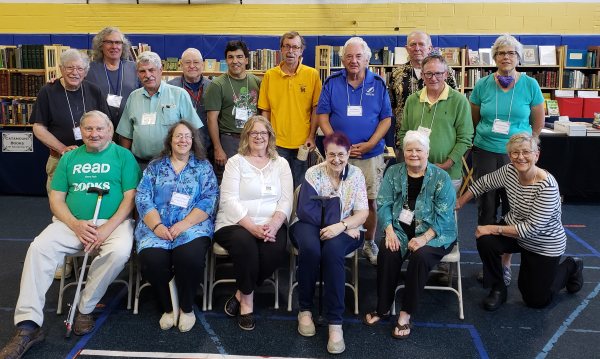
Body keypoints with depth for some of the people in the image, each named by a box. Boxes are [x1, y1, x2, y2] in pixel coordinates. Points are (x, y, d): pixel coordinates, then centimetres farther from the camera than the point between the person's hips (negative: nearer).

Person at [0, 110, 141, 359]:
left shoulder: (123, 156, 6)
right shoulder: (69, 158, 16)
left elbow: (130, 197, -2)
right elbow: (56, 199, 10)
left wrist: (108, 228, -16)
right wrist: (76, 224, -9)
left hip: (113, 221, -3)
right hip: (72, 222, 3)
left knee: (120, 252, -34)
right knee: (38, 248, -23)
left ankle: (85, 309, -11)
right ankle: (28, 326, -20)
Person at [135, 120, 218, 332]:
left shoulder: (203, 167, 12)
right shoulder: (155, 166, 16)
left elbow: (209, 200, 0)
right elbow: (143, 198, 5)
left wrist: (184, 224, -14)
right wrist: (157, 225, -12)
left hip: (192, 226, -1)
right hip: (156, 227, 1)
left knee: (189, 257, -33)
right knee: (152, 260, -29)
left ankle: (187, 308, -6)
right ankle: (167, 308, -2)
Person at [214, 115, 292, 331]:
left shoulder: (281, 164, 14)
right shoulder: (235, 162, 6)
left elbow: (286, 200, 4)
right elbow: (229, 200, -7)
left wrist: (273, 225, -16)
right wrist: (252, 227, -20)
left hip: (270, 226, 2)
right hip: (236, 224, -2)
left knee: (275, 249, -30)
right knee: (244, 242, -35)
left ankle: (241, 294, -6)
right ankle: (247, 300, -11)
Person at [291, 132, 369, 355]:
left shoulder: (356, 174, 2)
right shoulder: (313, 173, -4)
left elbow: (363, 213, -5)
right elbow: (305, 211, -16)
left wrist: (342, 225, -26)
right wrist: (348, 225, -20)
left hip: (343, 231, 1)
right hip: (310, 226, 0)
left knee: (332, 251, -34)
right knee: (310, 249, -35)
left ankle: (335, 323, -30)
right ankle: (305, 309, -14)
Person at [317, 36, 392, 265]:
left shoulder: (378, 84, 4)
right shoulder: (332, 83, 3)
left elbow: (386, 119, 3)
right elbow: (322, 116, 1)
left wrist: (370, 144, -11)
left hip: (371, 155, 0)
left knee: (371, 201, 4)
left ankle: (369, 243, 23)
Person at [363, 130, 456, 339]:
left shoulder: (441, 178, -2)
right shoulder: (393, 173, 7)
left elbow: (443, 215, -9)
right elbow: (383, 204, 1)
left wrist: (424, 238, -22)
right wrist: (389, 231, -16)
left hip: (434, 234, -2)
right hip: (401, 230, 3)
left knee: (420, 256, -32)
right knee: (387, 253, -27)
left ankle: (406, 314, -17)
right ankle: (383, 308, -9)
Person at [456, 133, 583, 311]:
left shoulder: (547, 186, -33)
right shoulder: (509, 171, -16)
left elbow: (532, 228, -33)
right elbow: (484, 182, 3)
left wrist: (493, 229, -31)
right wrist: (459, 203, 5)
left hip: (545, 245, -5)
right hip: (515, 229, 5)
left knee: (536, 300, 7)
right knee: (485, 241, -26)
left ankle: (571, 268, 33)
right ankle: (498, 289, -2)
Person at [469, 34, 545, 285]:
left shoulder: (530, 85, -3)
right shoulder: (483, 85, -1)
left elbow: (538, 123, 6)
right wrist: (484, 139, 11)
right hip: (485, 154, 1)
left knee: (513, 208, 6)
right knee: (486, 207, 6)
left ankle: (506, 262, 20)